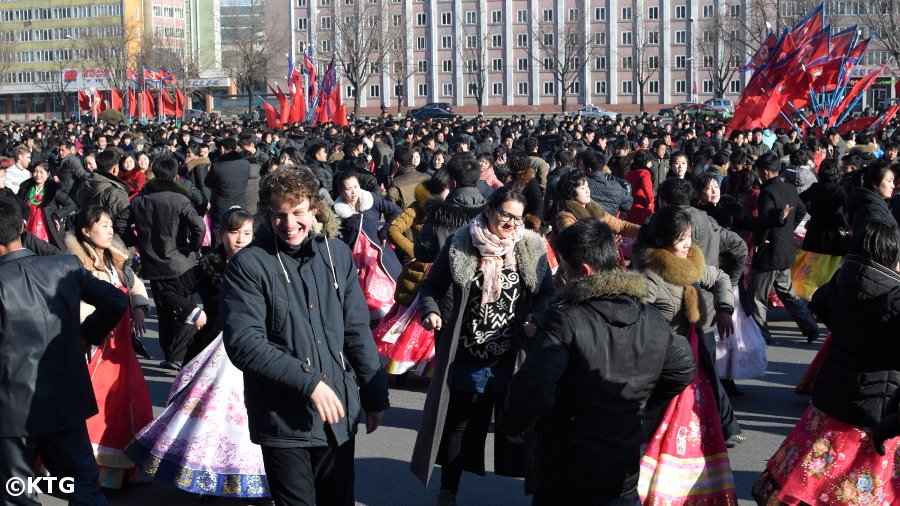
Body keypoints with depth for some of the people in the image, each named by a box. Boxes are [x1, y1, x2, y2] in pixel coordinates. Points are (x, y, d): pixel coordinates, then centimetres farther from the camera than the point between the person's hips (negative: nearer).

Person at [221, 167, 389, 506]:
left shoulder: (338, 254, 4)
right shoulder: (248, 265, -9)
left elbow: (357, 331, 9)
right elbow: (243, 343, -18)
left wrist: (375, 395, 9)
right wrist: (308, 382, -22)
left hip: (339, 414, 4)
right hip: (283, 421, -4)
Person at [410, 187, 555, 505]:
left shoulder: (531, 248, -2)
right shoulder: (460, 244, -6)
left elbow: (547, 293, 2)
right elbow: (431, 286, 2)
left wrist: (536, 319, -17)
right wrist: (431, 311, -17)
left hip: (513, 358, 0)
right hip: (466, 356, 0)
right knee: (459, 424, 14)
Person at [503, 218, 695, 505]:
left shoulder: (565, 320, -22)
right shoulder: (653, 320, -1)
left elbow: (532, 386, -29)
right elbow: (683, 371, 13)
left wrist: (513, 425, -10)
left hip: (565, 478, -5)